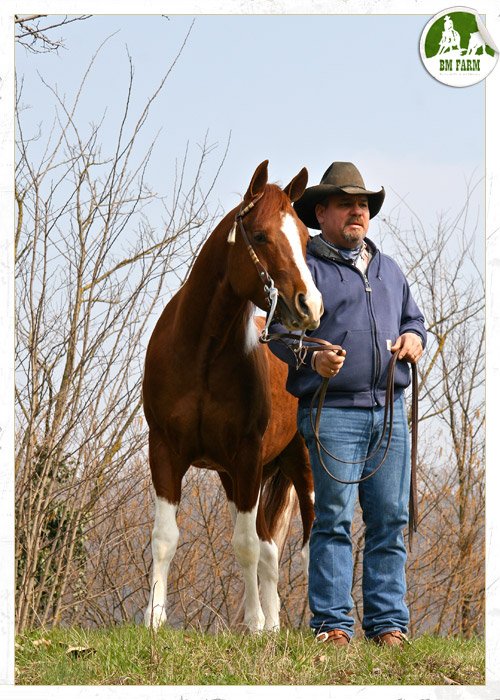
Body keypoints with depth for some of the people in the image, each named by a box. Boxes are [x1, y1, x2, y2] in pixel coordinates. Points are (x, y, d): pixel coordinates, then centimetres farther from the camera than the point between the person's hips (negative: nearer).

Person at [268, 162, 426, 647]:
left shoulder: (388, 269, 24)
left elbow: (413, 317, 33)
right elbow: (281, 329, -4)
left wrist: (414, 337, 9)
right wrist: (314, 358, -23)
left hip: (389, 409, 6)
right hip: (334, 410, -6)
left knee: (391, 517, 3)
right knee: (334, 517, -8)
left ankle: (387, 622, 8)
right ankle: (331, 622, -4)